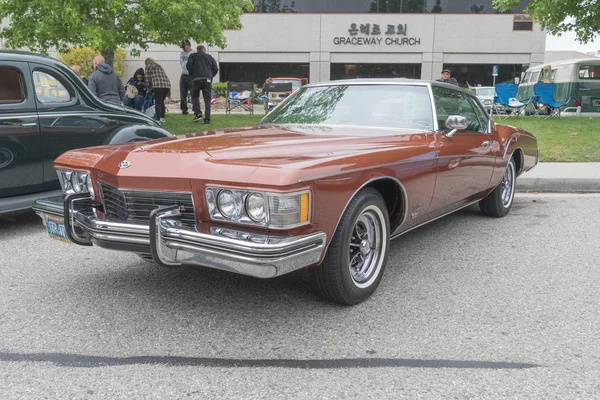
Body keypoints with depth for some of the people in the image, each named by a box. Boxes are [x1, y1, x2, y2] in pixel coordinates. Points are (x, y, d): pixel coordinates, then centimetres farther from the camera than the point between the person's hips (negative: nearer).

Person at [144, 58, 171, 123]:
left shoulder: (148, 66, 13)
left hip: (158, 85, -6)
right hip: (167, 84, 6)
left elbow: (148, 79, 9)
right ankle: (162, 118, 23)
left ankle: (158, 119, -14)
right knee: (162, 102, 19)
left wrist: (149, 87, 25)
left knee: (158, 103, -6)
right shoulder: (159, 66, 31)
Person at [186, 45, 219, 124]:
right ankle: (207, 119, -3)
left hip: (197, 79, -2)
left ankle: (198, 113, -2)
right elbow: (216, 68, 11)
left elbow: (189, 65, -1)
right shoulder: (209, 57, 20)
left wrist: (192, 74, 14)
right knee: (207, 99, 2)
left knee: (195, 96, 15)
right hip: (208, 79, 2)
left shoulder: (193, 56, 13)